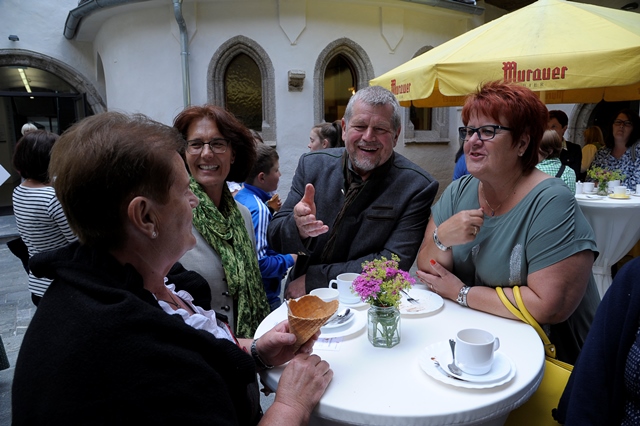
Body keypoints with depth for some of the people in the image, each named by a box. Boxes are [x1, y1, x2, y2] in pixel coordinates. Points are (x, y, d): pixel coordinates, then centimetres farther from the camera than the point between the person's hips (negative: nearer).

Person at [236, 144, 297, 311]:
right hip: (264, 297, -9)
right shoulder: (259, 209, -26)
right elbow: (259, 264, -30)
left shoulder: (240, 196, 2)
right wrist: (289, 259, -15)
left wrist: (271, 210, 6)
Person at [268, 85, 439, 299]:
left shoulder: (418, 186, -10)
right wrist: (299, 229, -24)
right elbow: (274, 238, -2)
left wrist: (313, 278, -17)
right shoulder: (312, 165, -3)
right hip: (304, 299, 4)